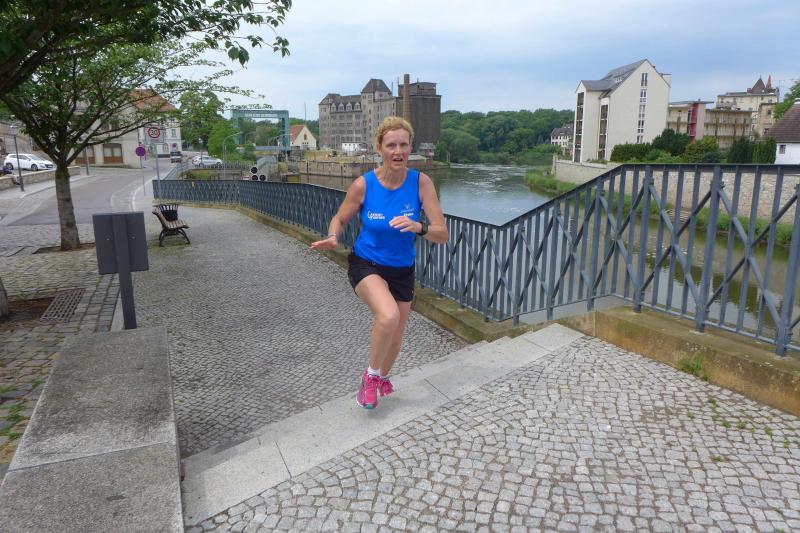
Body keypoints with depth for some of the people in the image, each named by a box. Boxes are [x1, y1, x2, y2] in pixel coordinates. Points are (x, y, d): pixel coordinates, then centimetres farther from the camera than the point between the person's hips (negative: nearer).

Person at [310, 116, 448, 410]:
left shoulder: (421, 182, -16)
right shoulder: (363, 184, -17)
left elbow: (442, 234, -17)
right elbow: (339, 219, 0)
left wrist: (418, 227, -37)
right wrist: (332, 238, -22)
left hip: (402, 270, 3)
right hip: (366, 264, -3)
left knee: (395, 337, 15)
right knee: (389, 316, -32)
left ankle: (383, 377, 50)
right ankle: (371, 374, -2)